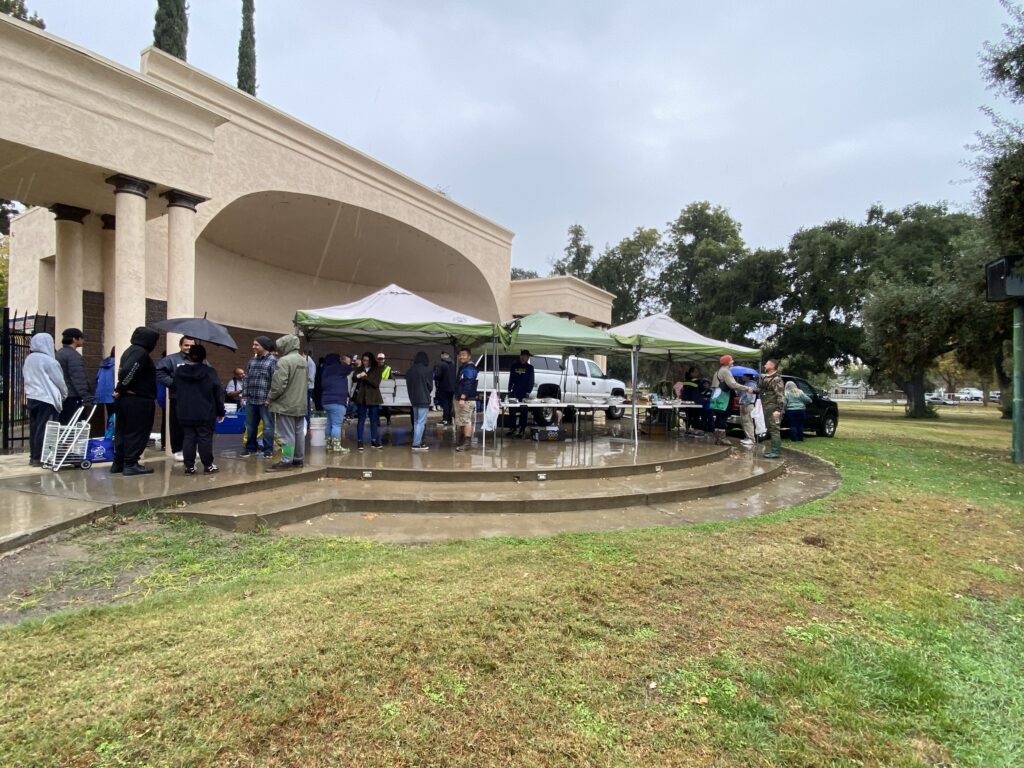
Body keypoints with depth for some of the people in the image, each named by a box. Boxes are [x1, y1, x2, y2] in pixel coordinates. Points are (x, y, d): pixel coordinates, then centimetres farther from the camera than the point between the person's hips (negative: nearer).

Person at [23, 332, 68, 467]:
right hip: (46, 398, -7)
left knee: (34, 427, 10)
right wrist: (65, 394, 10)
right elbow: (59, 380, -6)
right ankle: (39, 457, -4)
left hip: (32, 397, 7)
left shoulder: (28, 359, 9)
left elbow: (27, 377, 15)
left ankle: (33, 456, 14)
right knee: (43, 428, -4)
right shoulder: (49, 361, -12)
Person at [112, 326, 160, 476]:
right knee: (137, 433, -2)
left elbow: (123, 371, 14)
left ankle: (118, 463, 20)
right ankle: (131, 464, 2)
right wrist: (121, 389, -14)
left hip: (125, 398, 10)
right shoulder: (141, 353, -15)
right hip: (138, 400, -9)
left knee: (122, 431, 14)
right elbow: (128, 371, -27)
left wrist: (120, 390, 5)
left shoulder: (130, 351, 16)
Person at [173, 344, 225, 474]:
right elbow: (219, 393, -5)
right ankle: (208, 466, 8)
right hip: (205, 414, -3)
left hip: (185, 413, 3)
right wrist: (220, 412, 3)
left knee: (188, 438, 8)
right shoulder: (209, 372, -9)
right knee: (205, 439, 2)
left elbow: (175, 389, 12)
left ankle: (189, 466, 9)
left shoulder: (178, 371, 0)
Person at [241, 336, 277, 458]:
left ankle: (268, 449, 11)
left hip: (265, 400, -6)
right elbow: (247, 379, 16)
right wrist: (244, 395, 9)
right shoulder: (252, 360, 13)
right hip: (251, 400, 7)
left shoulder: (273, 361, -8)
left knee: (267, 425, 2)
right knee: (250, 426, 14)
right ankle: (250, 447, 27)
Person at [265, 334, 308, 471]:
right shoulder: (303, 361, 12)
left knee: (287, 434, -4)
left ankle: (286, 461, -1)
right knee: (299, 433, 12)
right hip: (300, 404, 8)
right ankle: (298, 459, 19)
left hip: (286, 404, -8)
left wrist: (269, 399, -6)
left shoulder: (284, 361, -16)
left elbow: (279, 384, -19)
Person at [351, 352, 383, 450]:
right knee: (361, 420, 0)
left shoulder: (376, 370, 2)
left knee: (374, 420, 8)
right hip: (362, 398, 0)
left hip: (373, 398, 0)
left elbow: (376, 383, -9)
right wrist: (358, 376, -29)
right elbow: (353, 379, -8)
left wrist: (365, 377, -19)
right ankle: (359, 441, 3)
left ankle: (373, 441, 17)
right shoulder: (359, 369, 6)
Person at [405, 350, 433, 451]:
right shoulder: (427, 370, -12)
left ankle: (418, 441, 18)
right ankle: (417, 444, -9)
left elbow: (408, 385, 11)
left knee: (416, 421, 15)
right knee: (421, 422, -5)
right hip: (423, 399, -6)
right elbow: (430, 385, -2)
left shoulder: (410, 371, 5)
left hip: (413, 398, 6)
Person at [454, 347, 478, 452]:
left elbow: (468, 385, -22)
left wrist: (462, 398, -26)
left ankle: (466, 443, -10)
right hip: (460, 399, 11)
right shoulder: (462, 368, 21)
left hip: (466, 400, -11)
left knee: (466, 421, -11)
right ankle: (460, 441, 23)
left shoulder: (469, 368, -13)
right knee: (460, 421, 15)